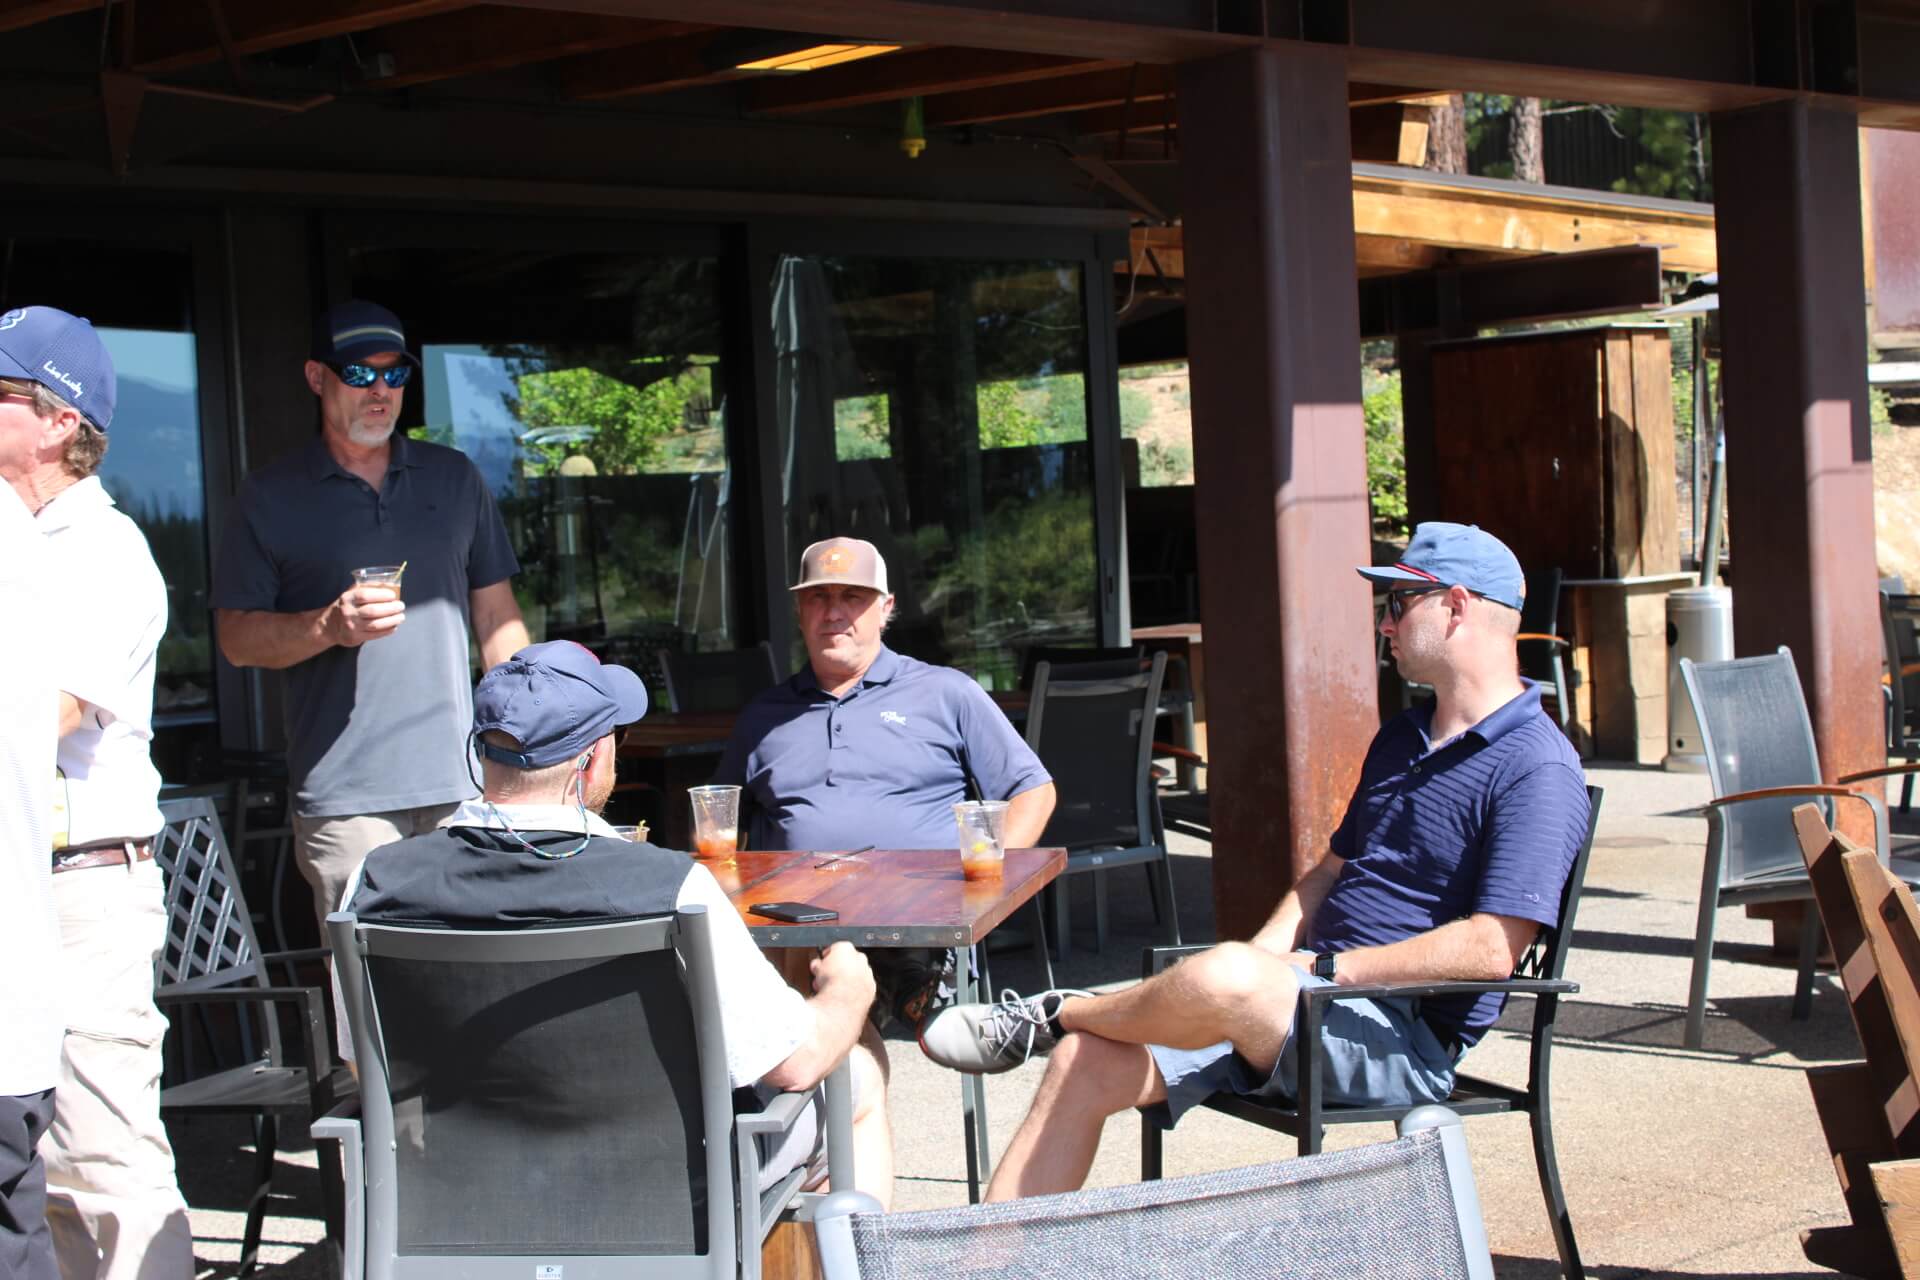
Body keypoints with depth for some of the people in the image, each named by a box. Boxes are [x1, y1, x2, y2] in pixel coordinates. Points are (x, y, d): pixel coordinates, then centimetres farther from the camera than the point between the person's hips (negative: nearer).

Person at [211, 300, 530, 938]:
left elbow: (498, 618, 17)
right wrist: (328, 627, -16)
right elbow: (237, 638, 2)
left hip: (460, 780, 3)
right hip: (343, 792, -3)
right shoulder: (272, 495, 6)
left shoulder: (455, 478, 15)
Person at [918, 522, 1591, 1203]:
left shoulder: (1538, 772, -11)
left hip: (1404, 1038, -9)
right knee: (1085, 1066, -8)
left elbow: (1492, 948, -20)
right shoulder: (1401, 737, 21)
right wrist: (1261, 955, 5)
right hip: (1310, 999, 9)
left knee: (1223, 978, -34)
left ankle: (1053, 1013, -4)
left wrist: (1327, 967, -16)